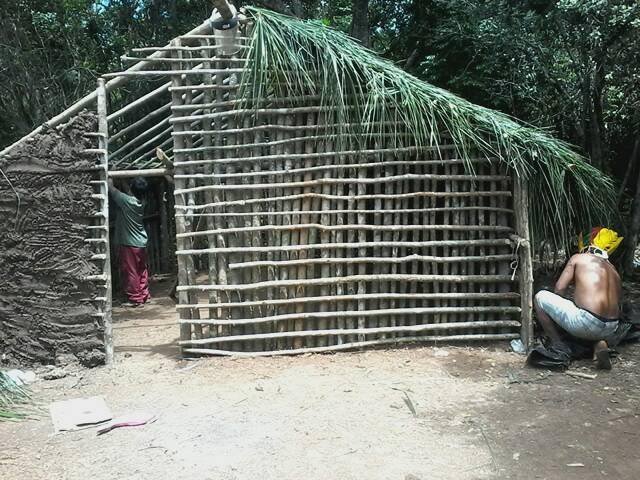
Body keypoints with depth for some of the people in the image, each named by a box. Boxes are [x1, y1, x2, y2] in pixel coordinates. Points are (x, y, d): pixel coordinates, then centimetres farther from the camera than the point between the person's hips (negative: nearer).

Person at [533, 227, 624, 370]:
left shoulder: (578, 258, 6)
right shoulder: (614, 270, 21)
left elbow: (559, 289, 1)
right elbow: (616, 302, 23)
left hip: (586, 323, -6)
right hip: (611, 328, 6)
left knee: (540, 297, 10)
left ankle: (557, 346, 12)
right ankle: (600, 344, 10)